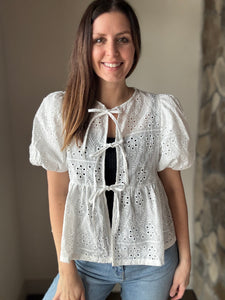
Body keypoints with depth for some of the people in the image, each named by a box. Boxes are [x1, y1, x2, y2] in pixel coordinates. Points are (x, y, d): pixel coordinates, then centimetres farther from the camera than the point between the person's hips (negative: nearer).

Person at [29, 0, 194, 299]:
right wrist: (67, 271, -3)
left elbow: (173, 187, -1)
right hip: (87, 259, 1)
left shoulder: (162, 111, -9)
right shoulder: (58, 109, -10)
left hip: (152, 260, 0)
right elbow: (58, 194, -6)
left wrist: (185, 258, 4)